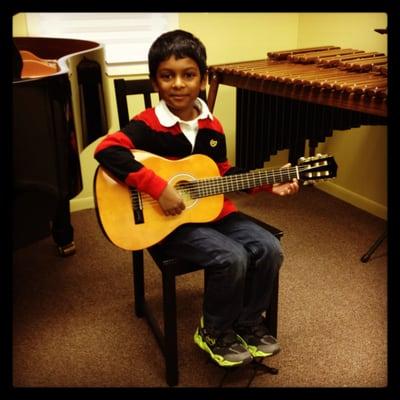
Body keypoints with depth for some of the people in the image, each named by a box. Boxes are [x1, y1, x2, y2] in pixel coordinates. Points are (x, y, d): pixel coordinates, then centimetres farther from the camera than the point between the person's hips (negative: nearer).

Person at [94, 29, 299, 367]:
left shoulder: (211, 126, 5)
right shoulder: (148, 125, -14)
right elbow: (106, 150, -29)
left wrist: (267, 184, 6)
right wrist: (159, 188, -33)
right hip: (169, 220, -6)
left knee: (269, 249, -7)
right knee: (231, 258, -25)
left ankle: (249, 322, 16)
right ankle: (214, 332, 3)